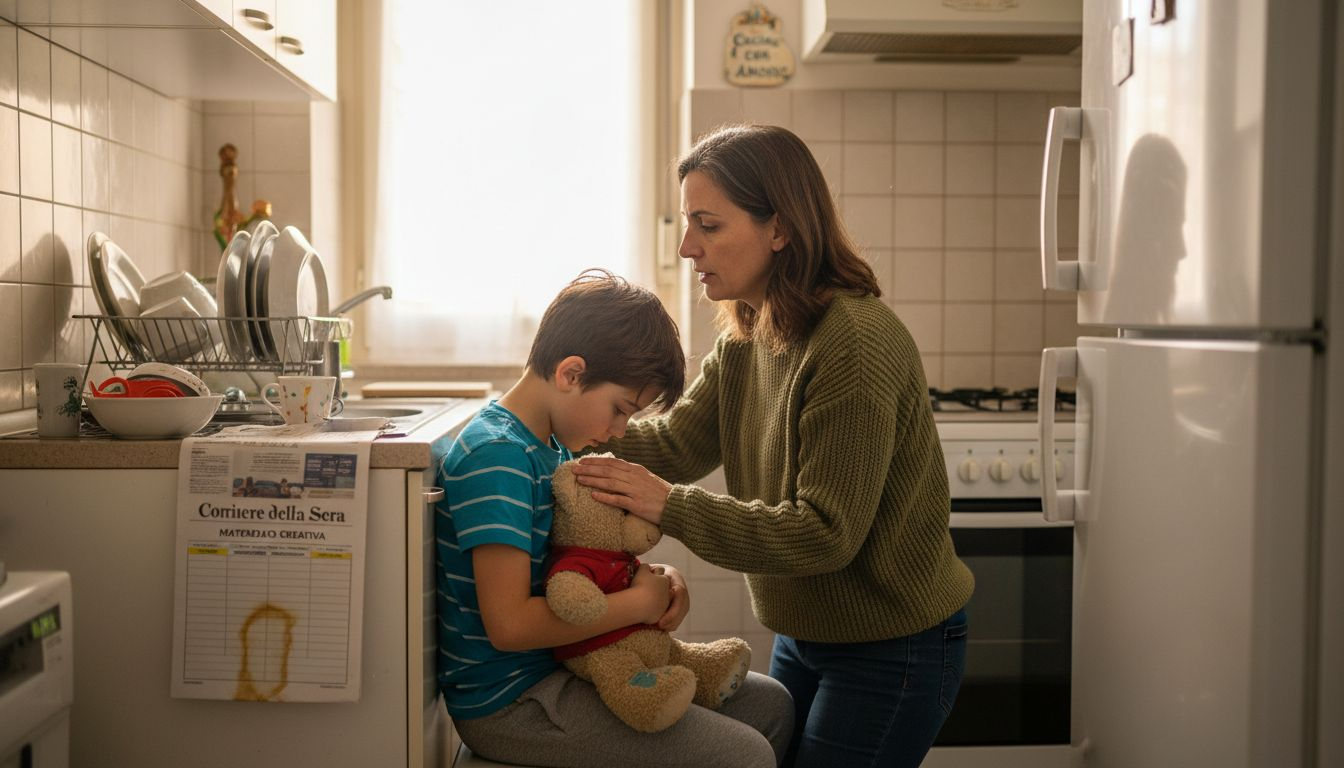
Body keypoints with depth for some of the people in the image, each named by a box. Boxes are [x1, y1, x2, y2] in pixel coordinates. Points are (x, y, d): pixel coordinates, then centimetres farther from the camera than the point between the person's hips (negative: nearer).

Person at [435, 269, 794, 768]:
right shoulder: (496, 456, -22)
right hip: (506, 701, -10)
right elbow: (508, 624, -27)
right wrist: (642, 600, -20)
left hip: (558, 669, 10)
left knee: (770, 705, 11)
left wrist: (659, 576, -2)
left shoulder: (555, 445, 9)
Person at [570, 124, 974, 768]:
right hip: (805, 636, 8)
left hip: (892, 648, -8)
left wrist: (671, 506, -30)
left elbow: (825, 533, -28)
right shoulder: (745, 338, 3)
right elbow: (677, 442, -3)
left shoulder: (856, 343, -27)